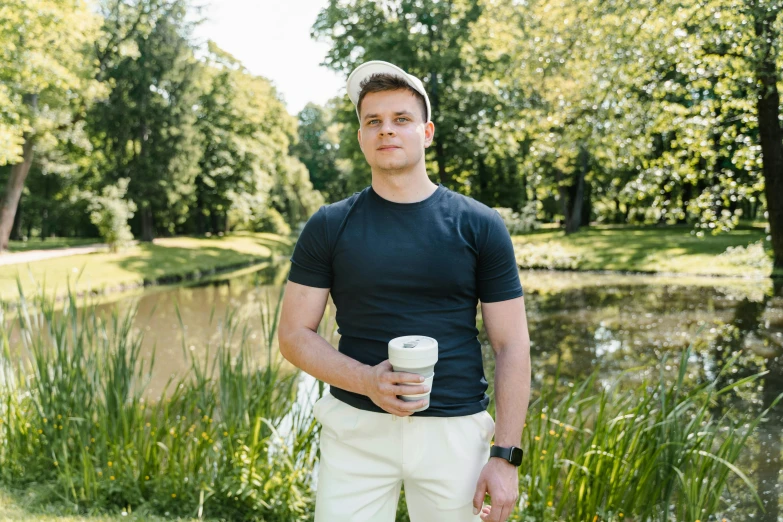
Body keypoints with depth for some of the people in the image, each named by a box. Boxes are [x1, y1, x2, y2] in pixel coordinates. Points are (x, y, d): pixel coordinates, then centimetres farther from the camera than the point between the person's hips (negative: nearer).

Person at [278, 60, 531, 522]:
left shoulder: (479, 226, 0)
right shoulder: (329, 227, 2)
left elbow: (512, 346, 0)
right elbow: (295, 335, 2)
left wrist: (506, 455, -6)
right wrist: (367, 380, -15)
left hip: (455, 431, 0)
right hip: (355, 428, 1)